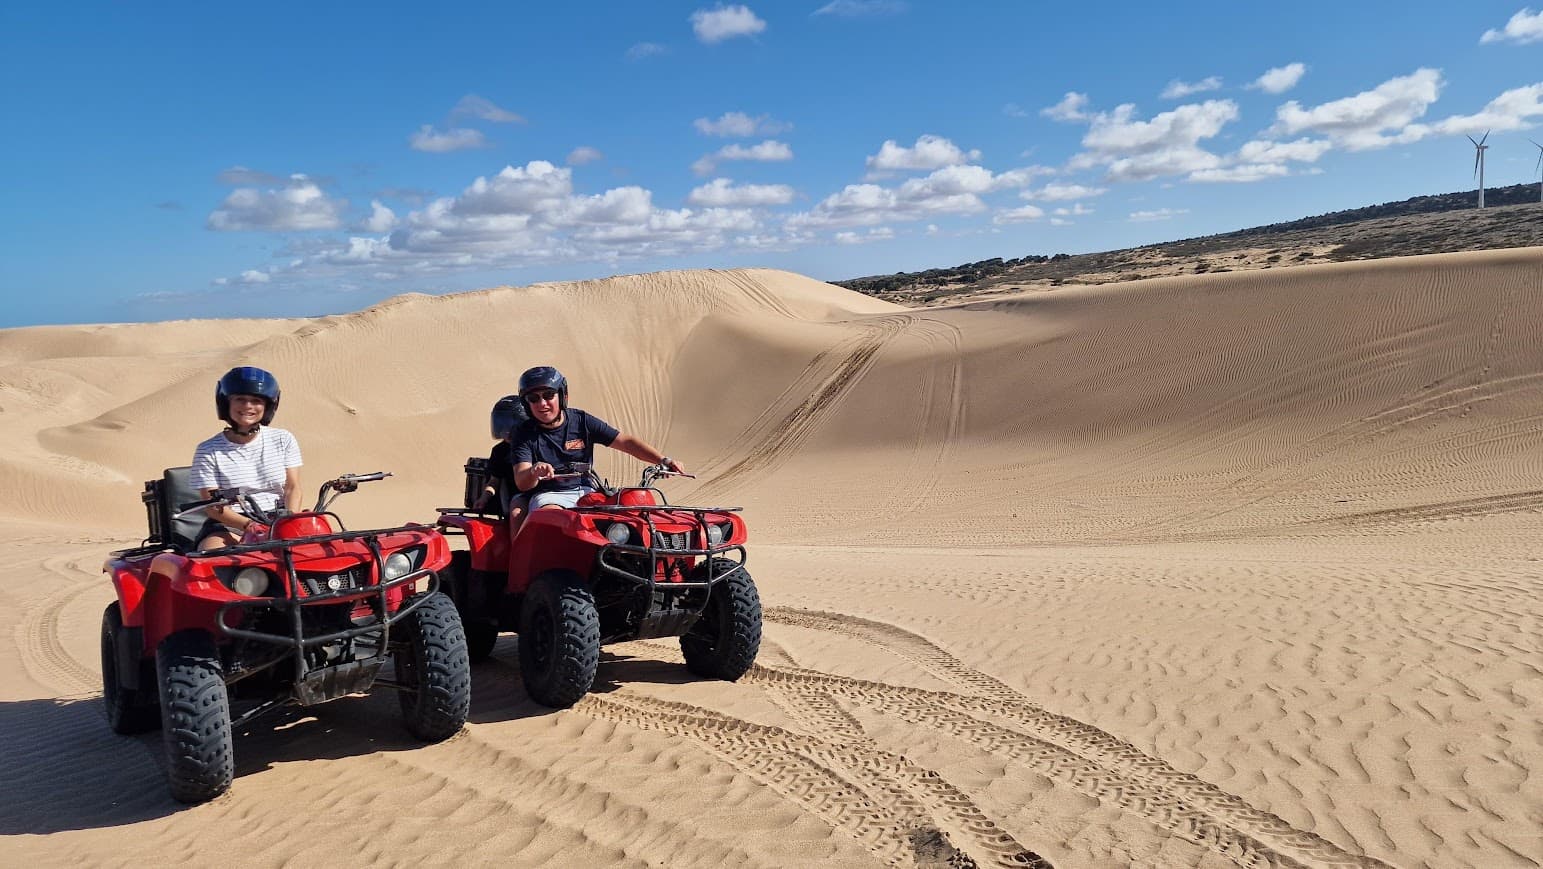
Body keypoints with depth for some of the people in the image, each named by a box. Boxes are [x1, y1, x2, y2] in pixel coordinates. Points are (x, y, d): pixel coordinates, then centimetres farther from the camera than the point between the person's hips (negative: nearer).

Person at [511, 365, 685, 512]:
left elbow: (625, 442, 3)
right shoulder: (525, 435, 1)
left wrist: (663, 460, -11)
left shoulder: (582, 421, 6)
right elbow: (522, 483, -10)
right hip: (549, 496, -2)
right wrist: (534, 471, -36)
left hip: (586, 491, 2)